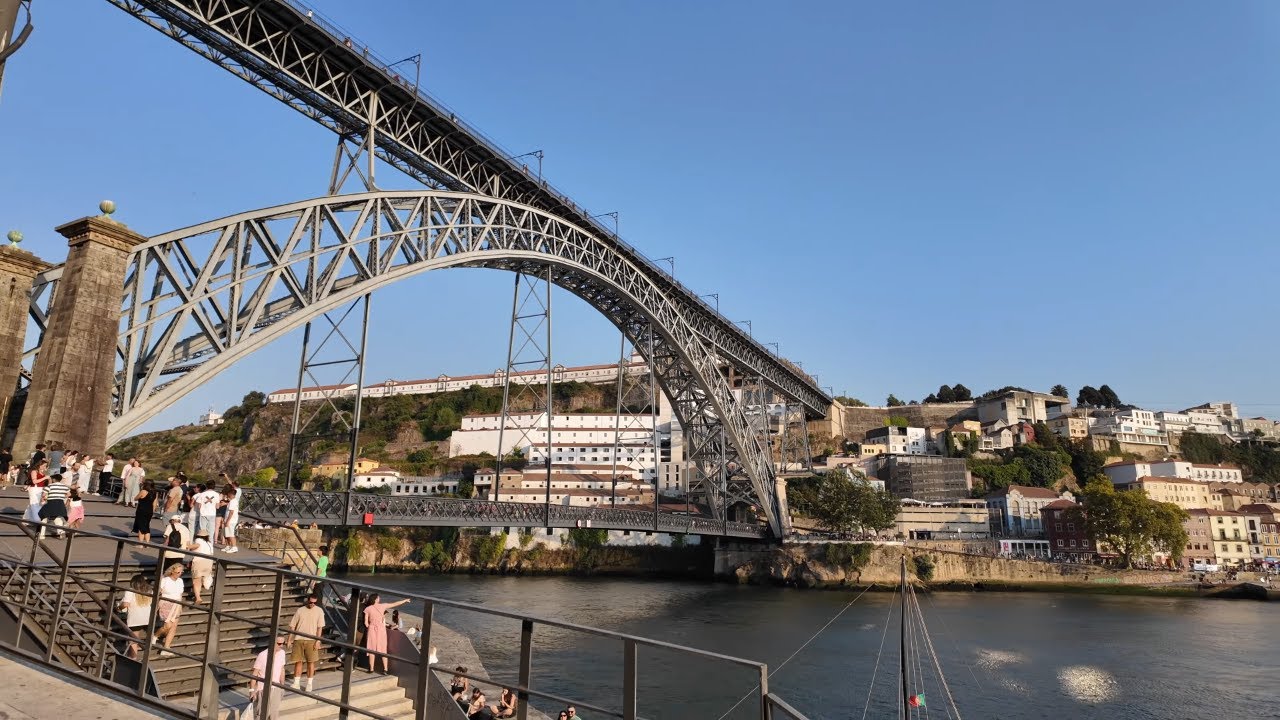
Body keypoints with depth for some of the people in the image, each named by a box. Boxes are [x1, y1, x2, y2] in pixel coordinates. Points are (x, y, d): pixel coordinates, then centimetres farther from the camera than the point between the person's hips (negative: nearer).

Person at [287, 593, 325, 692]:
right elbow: (292, 626, 5)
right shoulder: (300, 610, 1)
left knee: (311, 662, 4)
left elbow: (320, 627, -2)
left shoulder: (319, 611, -2)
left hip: (311, 640, -1)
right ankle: (296, 683, 17)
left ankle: (309, 684, 14)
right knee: (298, 661, 6)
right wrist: (289, 640, 1)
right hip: (298, 640, 1)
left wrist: (318, 641, -8)